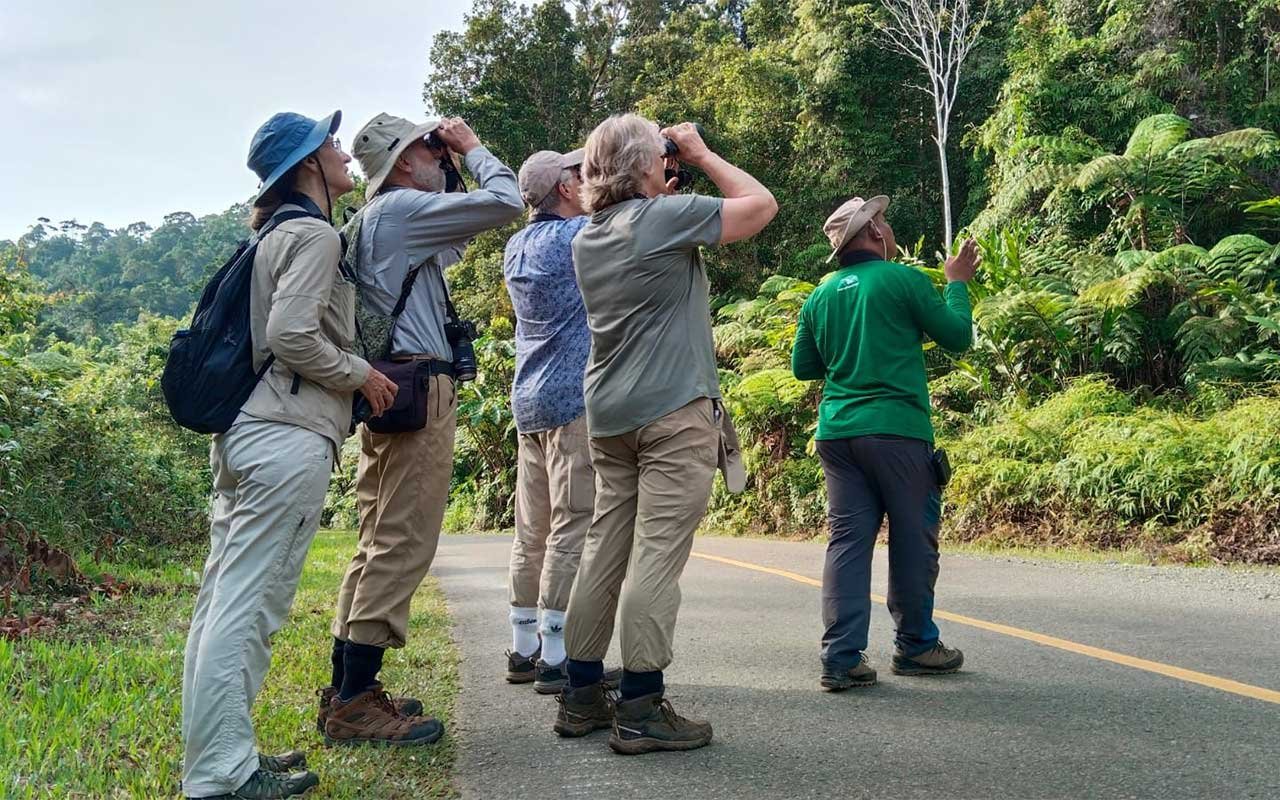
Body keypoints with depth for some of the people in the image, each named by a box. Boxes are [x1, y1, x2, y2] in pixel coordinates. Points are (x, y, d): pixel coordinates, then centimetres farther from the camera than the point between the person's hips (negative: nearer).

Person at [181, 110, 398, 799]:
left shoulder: (272, 236, 22)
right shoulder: (314, 234, -7)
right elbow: (291, 335, -18)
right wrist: (362, 375, -6)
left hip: (241, 431, 10)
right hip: (287, 438, -10)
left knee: (223, 599, 10)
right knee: (250, 605, -9)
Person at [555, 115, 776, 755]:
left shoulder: (587, 237, 13)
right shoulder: (665, 218, -10)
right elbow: (762, 204, -3)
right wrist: (700, 154, 7)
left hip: (610, 414, 8)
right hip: (674, 411, -8)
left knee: (604, 551, 10)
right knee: (657, 556, -7)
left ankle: (581, 696, 14)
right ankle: (640, 709, -5)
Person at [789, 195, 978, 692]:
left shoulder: (821, 295, 11)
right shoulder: (903, 279, -4)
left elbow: (803, 366, 19)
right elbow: (958, 338, 4)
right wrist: (957, 283, 18)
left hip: (836, 431, 5)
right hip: (896, 430, -5)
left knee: (847, 539, 5)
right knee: (913, 539, 9)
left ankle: (841, 659, 0)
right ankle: (915, 646, 21)